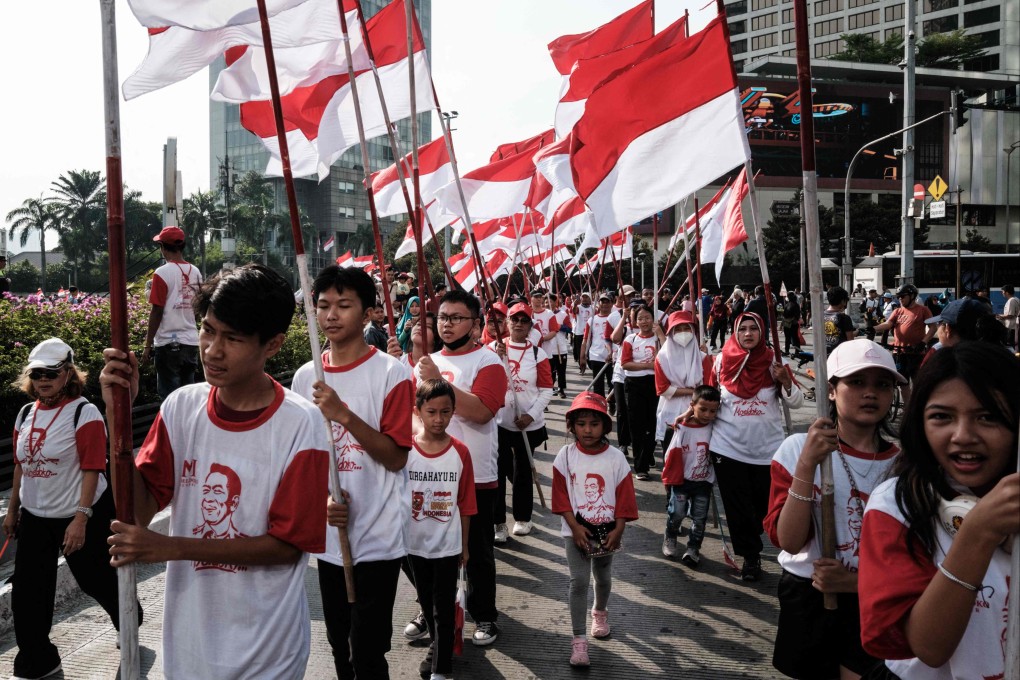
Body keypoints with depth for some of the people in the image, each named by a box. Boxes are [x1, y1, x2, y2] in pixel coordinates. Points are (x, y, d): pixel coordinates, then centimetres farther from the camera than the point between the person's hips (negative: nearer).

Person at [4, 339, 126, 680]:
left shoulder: (85, 413, -15)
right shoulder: (25, 414, 6)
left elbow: (92, 469, -18)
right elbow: (21, 465, 15)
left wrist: (81, 518, -22)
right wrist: (12, 509, 17)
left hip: (78, 517, -6)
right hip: (35, 517, 6)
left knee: (96, 580, 10)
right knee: (27, 592, 6)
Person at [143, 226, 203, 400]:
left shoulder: (162, 273, -10)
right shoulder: (195, 272, 7)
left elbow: (157, 312, -11)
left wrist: (148, 345, -5)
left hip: (168, 343, -6)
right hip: (191, 341, 6)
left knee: (170, 396, 0)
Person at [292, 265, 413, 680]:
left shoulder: (391, 374, -12)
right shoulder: (305, 377, 3)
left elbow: (396, 458, -15)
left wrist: (344, 415, -25)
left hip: (377, 538, -5)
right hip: (328, 534, 5)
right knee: (338, 643, 20)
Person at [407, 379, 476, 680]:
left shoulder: (460, 452, -11)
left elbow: (465, 504, -4)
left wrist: (464, 545, 1)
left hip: (448, 544, -2)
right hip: (415, 542, 2)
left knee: (444, 607, 7)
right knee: (426, 601, 21)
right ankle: (438, 645, 45)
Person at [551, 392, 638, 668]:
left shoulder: (615, 457, -9)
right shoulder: (565, 456, -10)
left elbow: (624, 497, -5)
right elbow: (561, 497, -7)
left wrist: (617, 531, -9)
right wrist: (575, 527, -14)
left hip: (606, 531, 2)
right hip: (576, 530, -1)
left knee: (603, 578, 20)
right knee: (579, 580, -8)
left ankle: (600, 612, 49)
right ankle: (579, 639, 1)